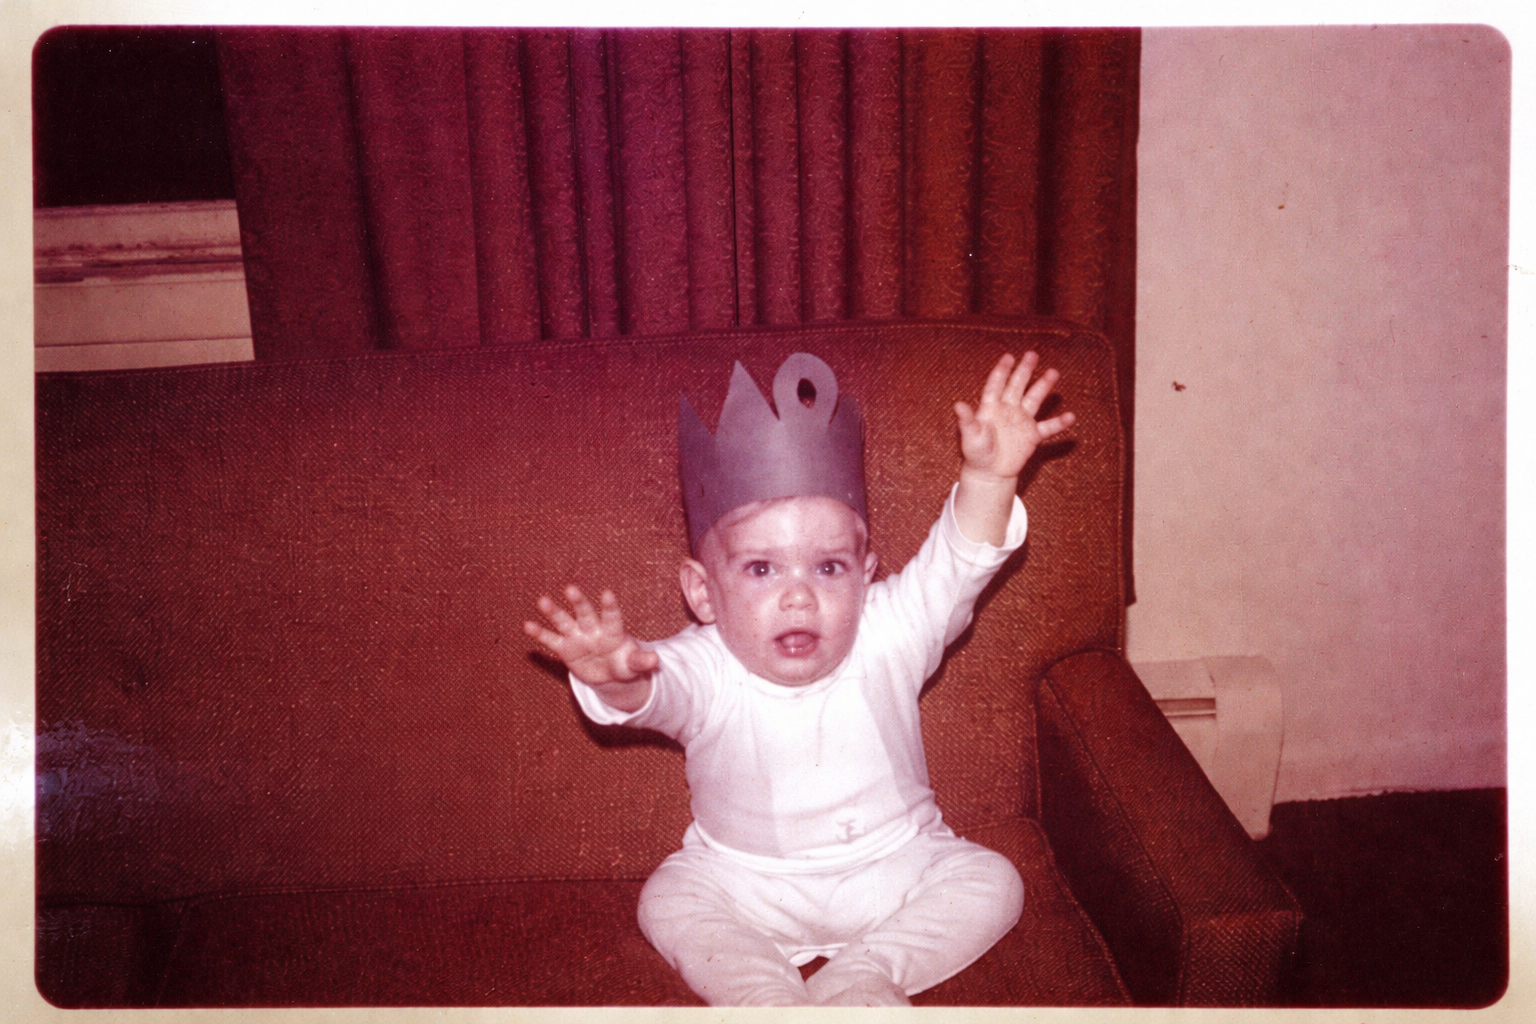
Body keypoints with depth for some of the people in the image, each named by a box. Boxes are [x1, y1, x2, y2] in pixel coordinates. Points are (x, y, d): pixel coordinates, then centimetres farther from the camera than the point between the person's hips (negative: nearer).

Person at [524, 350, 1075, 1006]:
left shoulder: (886, 637, -16)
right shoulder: (707, 671, -20)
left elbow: (957, 562, -26)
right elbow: (659, 688, -39)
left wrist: (989, 477, -45)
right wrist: (619, 679, -64)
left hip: (894, 868, 1)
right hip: (746, 885, 0)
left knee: (991, 884, -17)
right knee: (667, 901, -19)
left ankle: (867, 974, -15)